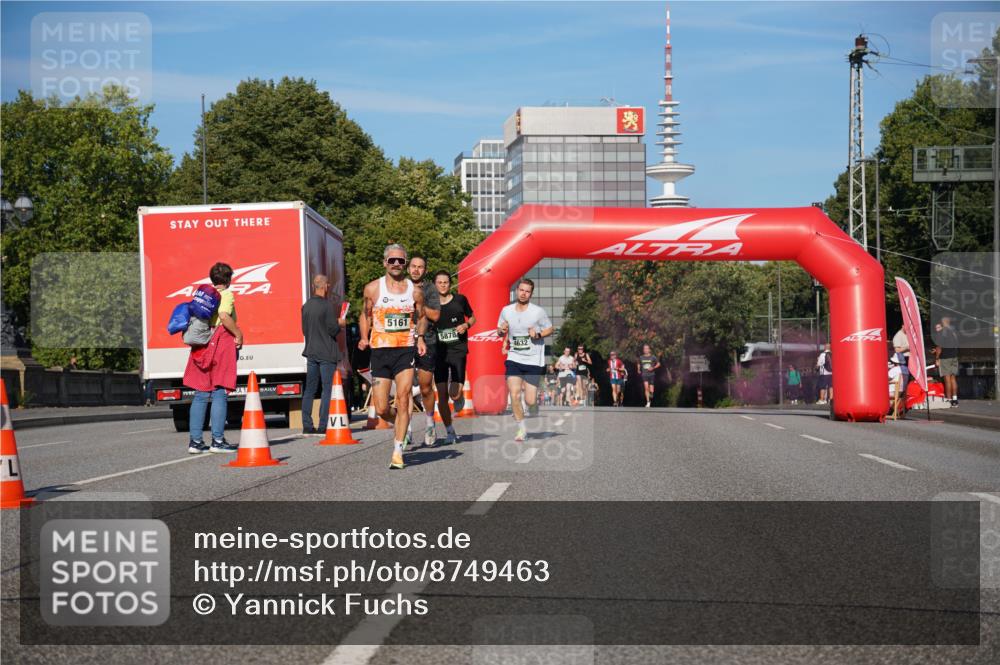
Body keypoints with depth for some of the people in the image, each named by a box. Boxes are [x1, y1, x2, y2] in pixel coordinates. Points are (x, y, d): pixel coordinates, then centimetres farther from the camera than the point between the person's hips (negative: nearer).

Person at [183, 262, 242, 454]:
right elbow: (224, 316, -21)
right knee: (219, 393, -4)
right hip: (222, 344, -6)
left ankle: (195, 440, 6)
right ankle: (217, 440, -5)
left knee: (201, 395, 7)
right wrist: (239, 334, -12)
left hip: (202, 345, 6)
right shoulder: (226, 295, -4)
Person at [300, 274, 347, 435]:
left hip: (311, 352, 7)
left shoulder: (306, 306, 8)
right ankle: (323, 426, -6)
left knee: (309, 390, 10)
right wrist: (340, 324, 5)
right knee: (327, 390, -3)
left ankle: (307, 425, 10)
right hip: (326, 354, -7)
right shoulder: (328, 305, -14)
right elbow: (333, 330, -16)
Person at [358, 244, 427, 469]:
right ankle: (398, 425, 34)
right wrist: (364, 338, 0)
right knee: (381, 409, 0)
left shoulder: (415, 291, 5)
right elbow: (365, 314, 16)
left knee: (403, 401, -13)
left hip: (406, 350, 0)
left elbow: (422, 317, 18)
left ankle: (398, 451, -7)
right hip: (380, 350, 0)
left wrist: (420, 336, 0)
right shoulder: (373, 288, 3)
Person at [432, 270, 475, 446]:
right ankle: (449, 432, 12)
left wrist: (466, 325, -6)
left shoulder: (460, 299, 1)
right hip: (439, 352, 1)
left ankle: (460, 396, 27)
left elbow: (472, 318, 15)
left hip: (458, 351, -1)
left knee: (455, 394, -12)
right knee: (442, 394, -2)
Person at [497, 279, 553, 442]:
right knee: (514, 396, -12)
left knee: (530, 401, -3)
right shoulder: (506, 311, 3)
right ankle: (521, 429, 5)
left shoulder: (538, 312, -6)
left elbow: (549, 329, 5)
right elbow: (500, 331, 16)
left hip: (533, 361, -2)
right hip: (514, 359, 2)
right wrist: (501, 330, -8)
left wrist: (538, 334, -15)